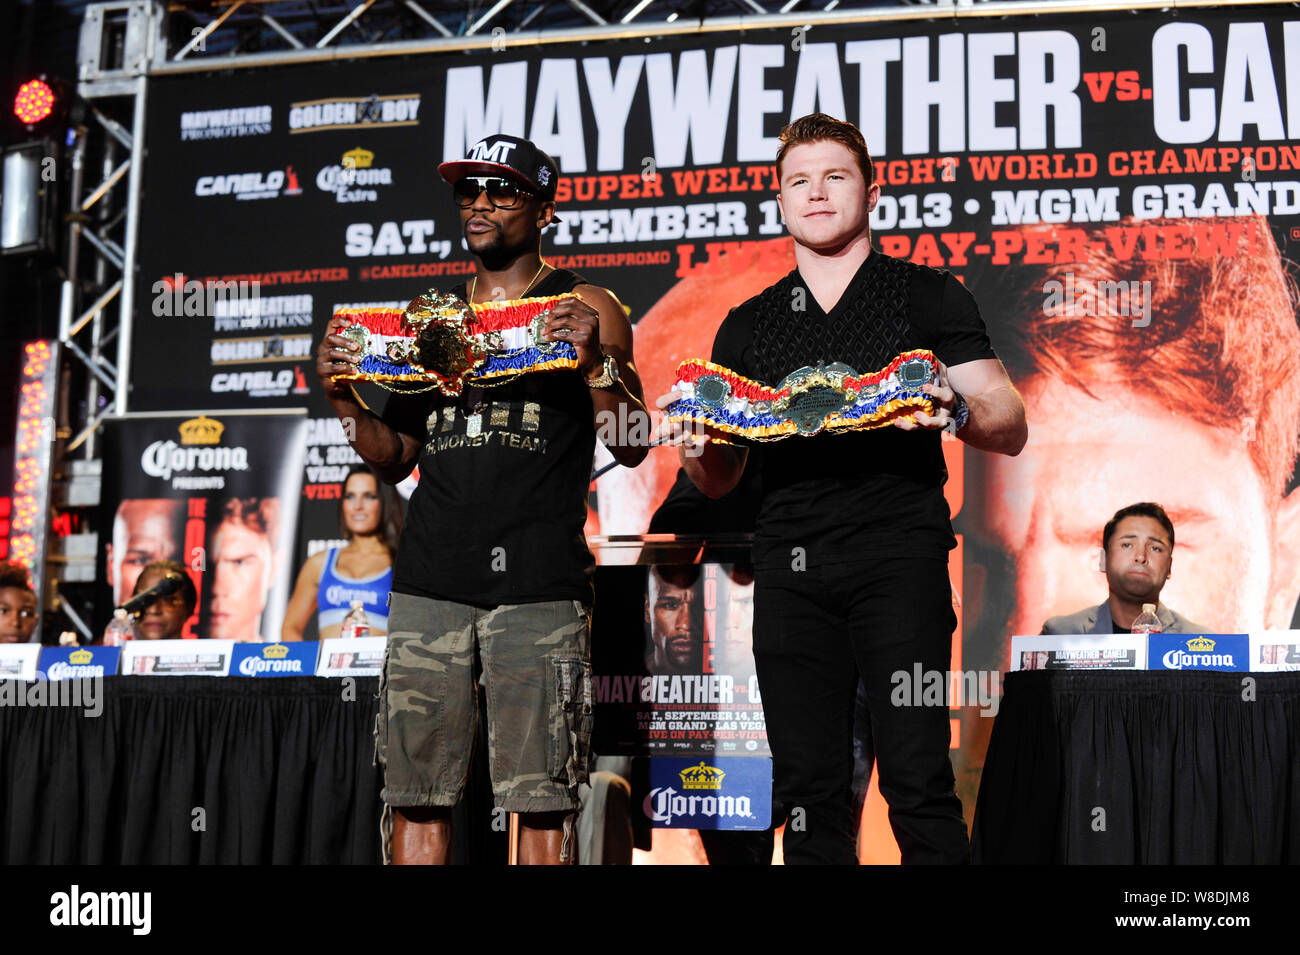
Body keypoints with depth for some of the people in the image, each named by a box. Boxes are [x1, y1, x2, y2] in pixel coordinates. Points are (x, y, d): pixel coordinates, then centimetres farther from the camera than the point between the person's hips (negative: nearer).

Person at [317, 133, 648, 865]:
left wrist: (596, 362, -16)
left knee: (541, 800, -3)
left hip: (538, 583, -4)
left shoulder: (587, 310, 7)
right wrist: (344, 394, 5)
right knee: (415, 796, 3)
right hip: (430, 577, 4)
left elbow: (632, 447, -1)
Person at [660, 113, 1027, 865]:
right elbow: (721, 479, 19)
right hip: (790, 564, 4)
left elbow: (1010, 429, 3)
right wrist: (693, 444, -4)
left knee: (916, 775, -12)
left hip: (897, 548, -3)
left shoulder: (928, 296, 9)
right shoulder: (748, 325, 19)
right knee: (807, 789, 3)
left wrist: (953, 411, -19)